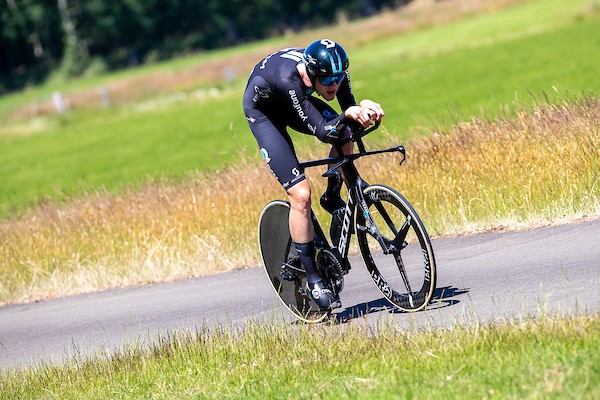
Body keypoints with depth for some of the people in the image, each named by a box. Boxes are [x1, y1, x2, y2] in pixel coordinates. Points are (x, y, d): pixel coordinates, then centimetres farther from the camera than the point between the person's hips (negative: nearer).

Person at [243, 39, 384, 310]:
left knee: (345, 137, -20)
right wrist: (349, 114, -61)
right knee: (301, 194, -18)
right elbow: (322, 132, -45)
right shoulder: (289, 79, -42)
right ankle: (313, 280, -9)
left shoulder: (334, 71, -26)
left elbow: (349, 118, -21)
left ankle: (332, 199, 11)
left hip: (295, 100, 6)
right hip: (262, 109, -6)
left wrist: (364, 108, -43)